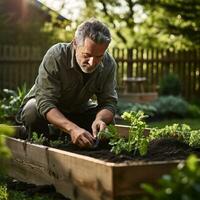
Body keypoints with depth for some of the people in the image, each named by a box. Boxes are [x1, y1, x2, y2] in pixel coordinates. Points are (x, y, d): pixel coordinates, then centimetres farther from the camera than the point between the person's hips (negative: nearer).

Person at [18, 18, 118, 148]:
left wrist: (100, 119, -46)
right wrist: (72, 128, -54)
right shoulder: (55, 56, -32)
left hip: (79, 110, 4)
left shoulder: (109, 64, -19)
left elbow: (109, 102, -19)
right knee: (32, 111, -35)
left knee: (107, 120, -20)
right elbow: (45, 102, -38)